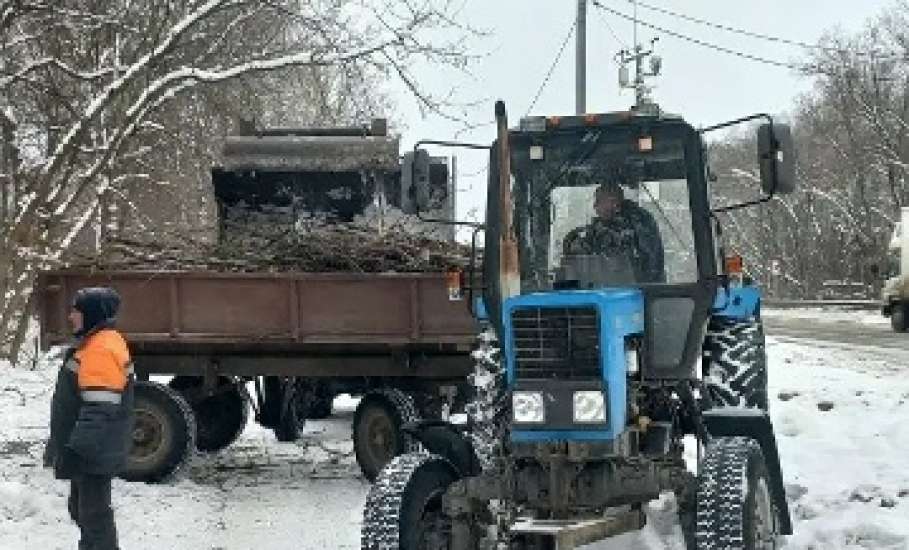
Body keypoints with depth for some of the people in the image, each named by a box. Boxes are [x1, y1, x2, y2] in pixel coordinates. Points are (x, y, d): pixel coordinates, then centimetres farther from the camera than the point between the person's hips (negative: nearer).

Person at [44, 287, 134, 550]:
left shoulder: (102, 350, -22)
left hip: (94, 452, -11)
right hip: (89, 449, 11)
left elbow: (99, 412, -27)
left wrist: (76, 451, -28)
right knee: (81, 508, 21)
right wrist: (66, 448, 26)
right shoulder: (94, 344, 13)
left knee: (94, 513, -5)